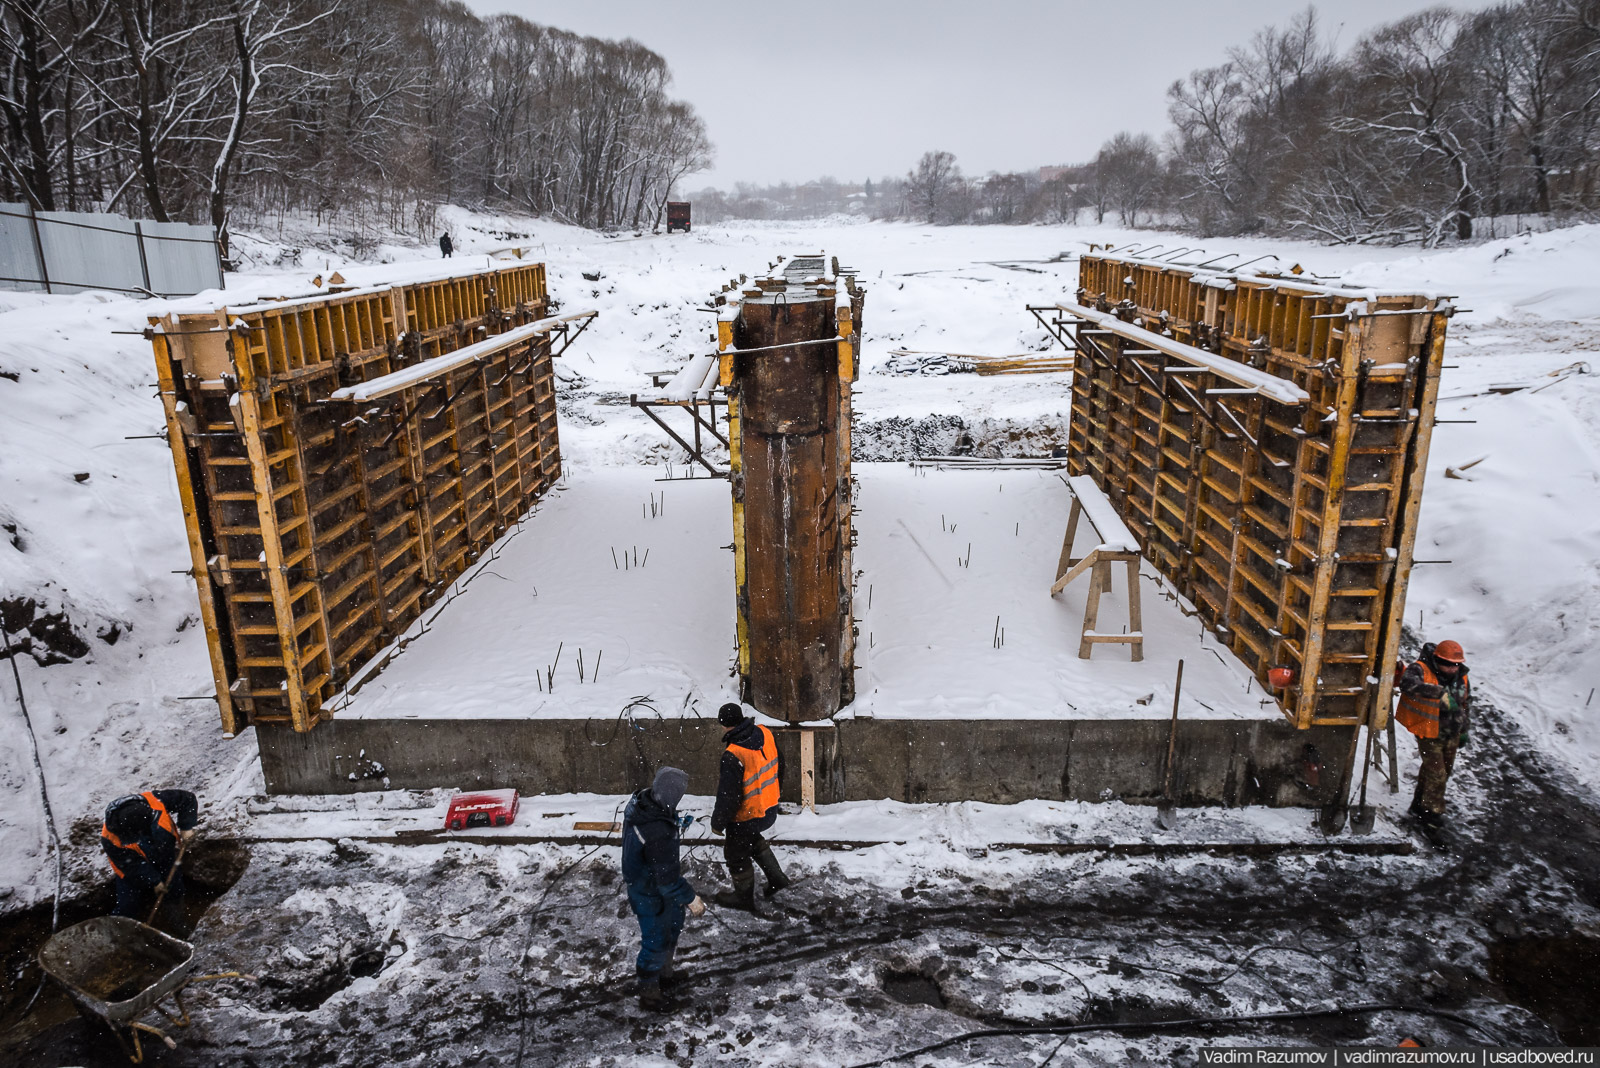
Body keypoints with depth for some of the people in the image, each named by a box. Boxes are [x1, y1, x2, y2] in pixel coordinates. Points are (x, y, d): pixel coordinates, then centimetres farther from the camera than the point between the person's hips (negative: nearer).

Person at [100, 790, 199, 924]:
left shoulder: (155, 801, -36)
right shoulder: (110, 839, -34)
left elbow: (187, 799, -20)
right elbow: (131, 865, -22)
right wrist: (154, 881, -18)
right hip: (134, 871, -2)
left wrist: (186, 827, -25)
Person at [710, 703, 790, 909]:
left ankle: (744, 898, 37)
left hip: (746, 816, -7)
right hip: (770, 809, 7)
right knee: (753, 840, 33)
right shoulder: (765, 734, -11)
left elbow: (728, 796, -25)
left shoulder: (733, 755, -33)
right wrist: (773, 792, 23)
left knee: (737, 854, 18)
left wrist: (717, 823, -9)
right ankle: (776, 878, 37)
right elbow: (779, 765, 6)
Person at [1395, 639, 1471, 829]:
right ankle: (1431, 812, 13)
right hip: (1429, 735, -7)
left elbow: (1466, 703, 15)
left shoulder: (1461, 677, -1)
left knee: (1445, 772, 17)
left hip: (1452, 735, 7)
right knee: (1436, 774, -6)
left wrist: (1464, 730, 19)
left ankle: (1420, 805, 34)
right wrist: (1441, 693, -52)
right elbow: (1408, 683, -46)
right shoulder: (1421, 670, -23)